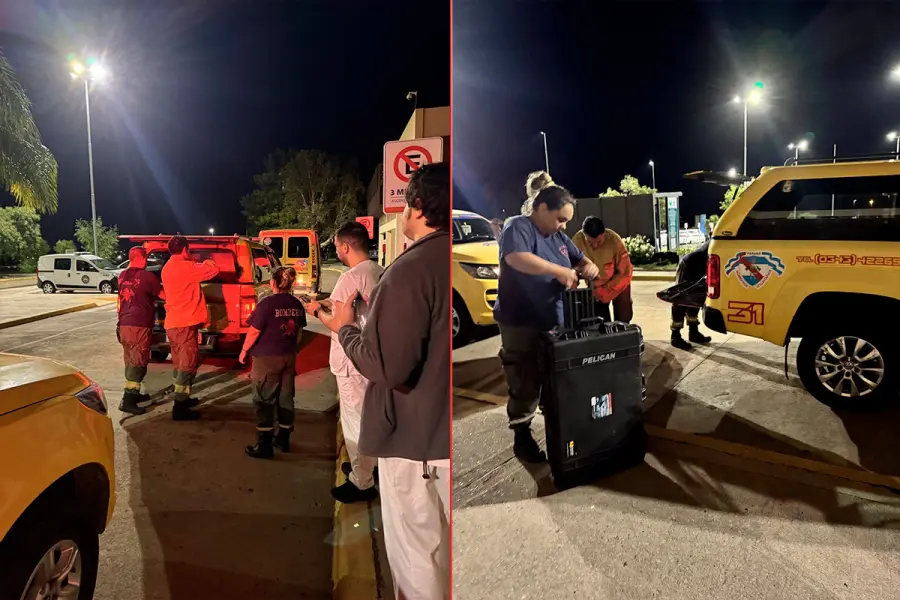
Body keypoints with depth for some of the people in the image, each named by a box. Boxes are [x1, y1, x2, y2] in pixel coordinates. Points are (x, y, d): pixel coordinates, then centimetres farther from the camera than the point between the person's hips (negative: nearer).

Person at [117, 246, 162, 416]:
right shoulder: (148, 276, -9)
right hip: (140, 325, -7)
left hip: (124, 324, 7)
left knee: (131, 361, 18)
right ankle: (127, 400, -12)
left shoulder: (122, 276, 10)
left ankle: (133, 393, 27)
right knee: (138, 363, -7)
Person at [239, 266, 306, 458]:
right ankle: (283, 439, 24)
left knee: (264, 401, 2)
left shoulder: (267, 303, -16)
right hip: (289, 357, 6)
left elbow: (254, 331, -13)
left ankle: (265, 445, 3)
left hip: (266, 358, -6)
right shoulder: (297, 304, 2)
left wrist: (244, 351, 0)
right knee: (285, 398, 13)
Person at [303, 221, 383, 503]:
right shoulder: (381, 274, 5)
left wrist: (317, 311, -4)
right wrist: (332, 304, 15)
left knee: (355, 422, 4)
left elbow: (338, 324, -21)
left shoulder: (350, 278, -21)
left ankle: (362, 483, 16)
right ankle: (366, 465, 40)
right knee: (367, 417, 23)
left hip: (354, 361, -9)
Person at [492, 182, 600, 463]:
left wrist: (588, 266, -3)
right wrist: (560, 271, -31)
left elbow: (579, 257, 22)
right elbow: (517, 257, -32)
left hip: (554, 322, 8)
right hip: (521, 325, -8)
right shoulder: (518, 227, -13)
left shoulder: (558, 236, 13)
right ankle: (521, 437, 13)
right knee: (526, 386, -2)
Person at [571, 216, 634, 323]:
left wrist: (603, 292, -25)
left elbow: (625, 273, -22)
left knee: (622, 320, 4)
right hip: (594, 286, 1)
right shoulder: (577, 241, -28)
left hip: (618, 282, -1)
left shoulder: (614, 240, -30)